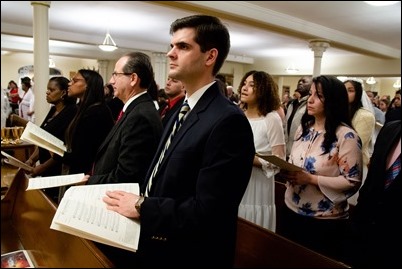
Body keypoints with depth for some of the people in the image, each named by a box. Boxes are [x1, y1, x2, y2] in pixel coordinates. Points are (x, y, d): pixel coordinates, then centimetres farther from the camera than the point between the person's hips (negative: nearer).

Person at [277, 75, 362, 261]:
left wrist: (311, 179, -24)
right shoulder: (303, 128, 6)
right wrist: (286, 172, -8)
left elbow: (352, 181, -17)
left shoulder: (346, 136, -16)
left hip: (324, 221, -6)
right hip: (291, 211, 6)